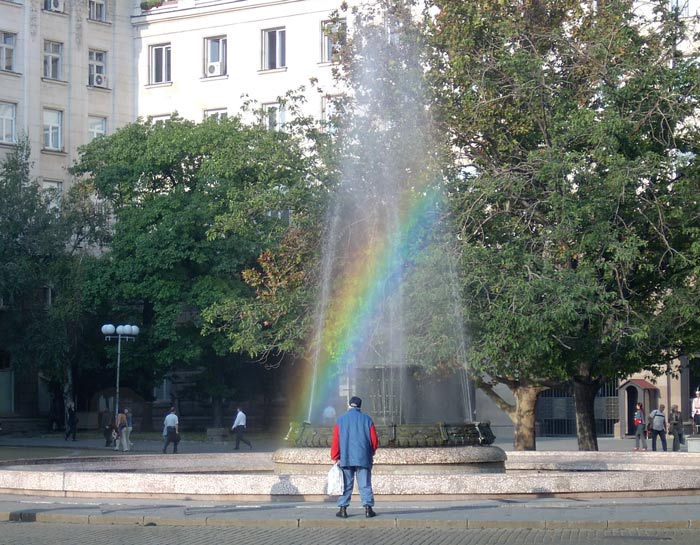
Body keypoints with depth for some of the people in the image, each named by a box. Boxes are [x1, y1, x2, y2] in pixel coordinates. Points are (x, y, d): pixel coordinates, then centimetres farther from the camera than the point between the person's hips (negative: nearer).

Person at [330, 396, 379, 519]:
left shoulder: (341, 420, 2)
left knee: (346, 484, 5)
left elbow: (335, 441, -2)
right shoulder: (367, 420, 3)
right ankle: (368, 508, -4)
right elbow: (374, 440, 2)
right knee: (365, 484, 1)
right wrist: (371, 453, 19)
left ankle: (343, 509, 2)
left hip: (345, 458, 0)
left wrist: (335, 458, 3)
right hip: (363, 458, 0)